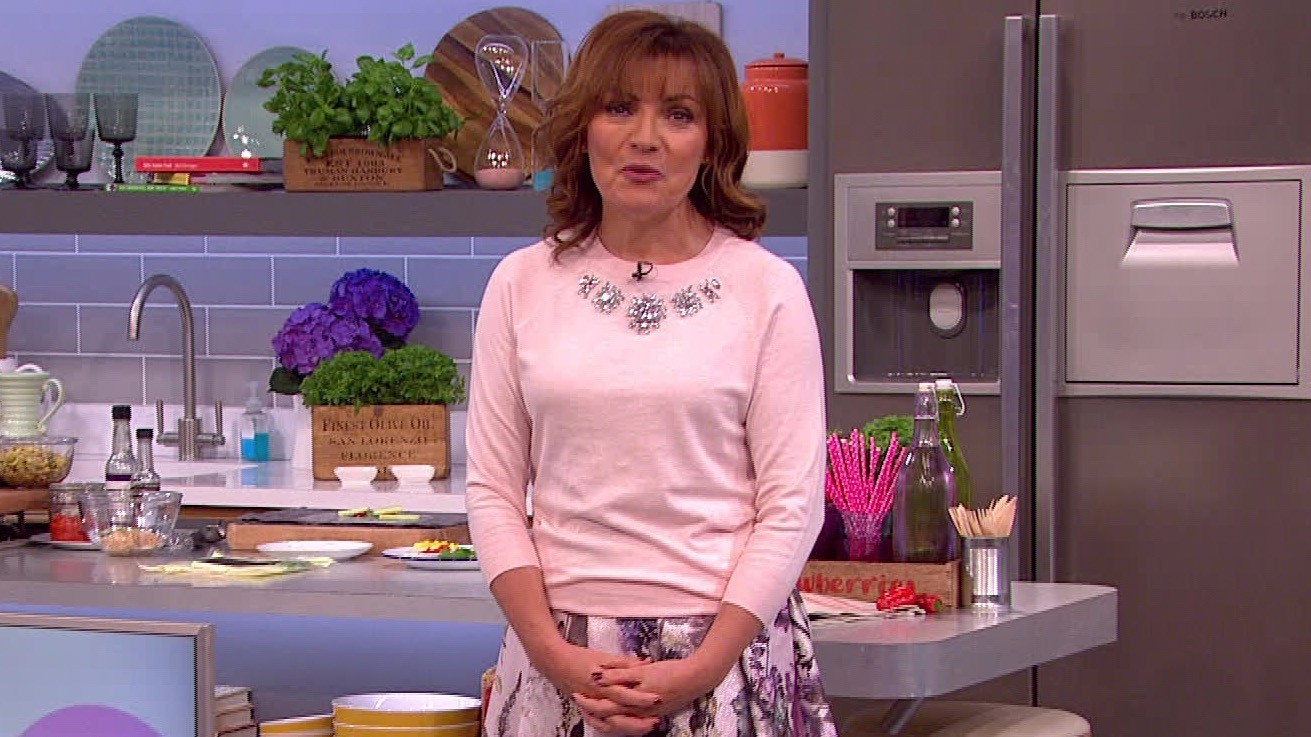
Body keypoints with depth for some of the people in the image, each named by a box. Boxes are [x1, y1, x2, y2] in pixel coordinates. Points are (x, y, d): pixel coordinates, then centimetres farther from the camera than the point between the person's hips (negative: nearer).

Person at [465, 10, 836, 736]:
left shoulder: (766, 288, 0)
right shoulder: (521, 284, 6)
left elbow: (792, 505, -3)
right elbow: (493, 491, 5)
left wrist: (702, 669, -11)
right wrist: (556, 654, -7)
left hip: (728, 647, -1)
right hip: (561, 655, 2)